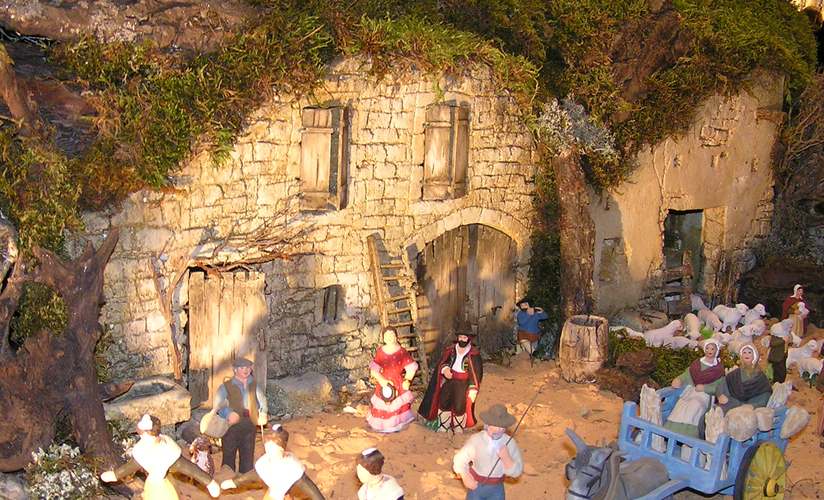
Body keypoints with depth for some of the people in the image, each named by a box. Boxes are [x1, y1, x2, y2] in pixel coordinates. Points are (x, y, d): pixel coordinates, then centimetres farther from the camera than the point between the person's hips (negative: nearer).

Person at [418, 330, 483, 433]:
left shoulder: (474, 354, -10)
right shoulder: (450, 350, 1)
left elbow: (476, 373, -9)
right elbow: (441, 363, 0)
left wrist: (473, 390, -15)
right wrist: (445, 369, -23)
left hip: (463, 384, -4)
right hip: (448, 381, 4)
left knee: (459, 408, -1)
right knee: (444, 404, 9)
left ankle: (458, 433, 19)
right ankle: (442, 429, 27)